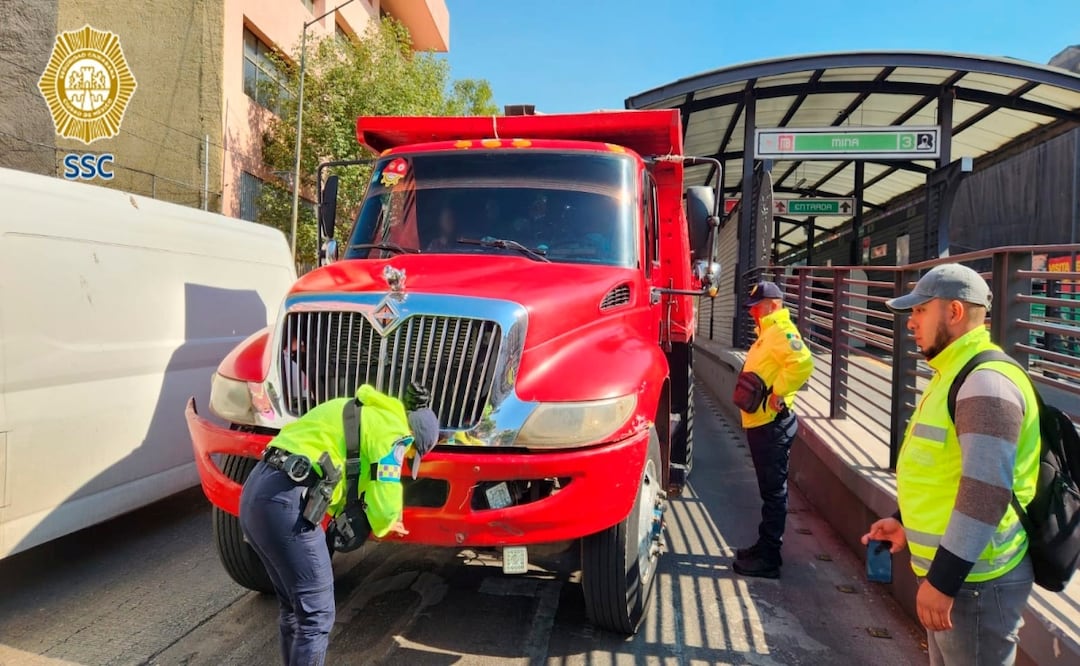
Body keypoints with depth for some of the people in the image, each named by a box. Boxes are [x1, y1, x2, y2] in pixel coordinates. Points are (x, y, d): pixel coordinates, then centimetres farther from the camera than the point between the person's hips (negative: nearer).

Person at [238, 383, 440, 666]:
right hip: (285, 503, -10)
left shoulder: (361, 411, 24)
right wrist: (382, 525, 17)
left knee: (292, 606, 21)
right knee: (316, 615, 1)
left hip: (256, 492, 10)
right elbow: (385, 506, -7)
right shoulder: (392, 429, -3)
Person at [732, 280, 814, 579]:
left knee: (774, 491, -3)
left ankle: (768, 558, 4)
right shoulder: (768, 333, 17)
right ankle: (765, 546, 28)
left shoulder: (781, 331, -15)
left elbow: (803, 363, -32)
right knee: (769, 489, 17)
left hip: (772, 424, -10)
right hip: (761, 423, 11)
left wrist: (778, 392, -26)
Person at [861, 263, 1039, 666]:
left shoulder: (986, 381, -21)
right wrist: (906, 521, 15)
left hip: (974, 579, -10)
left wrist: (941, 579, -25)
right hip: (951, 569, 10)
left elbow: (987, 493, -28)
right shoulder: (957, 374, 12)